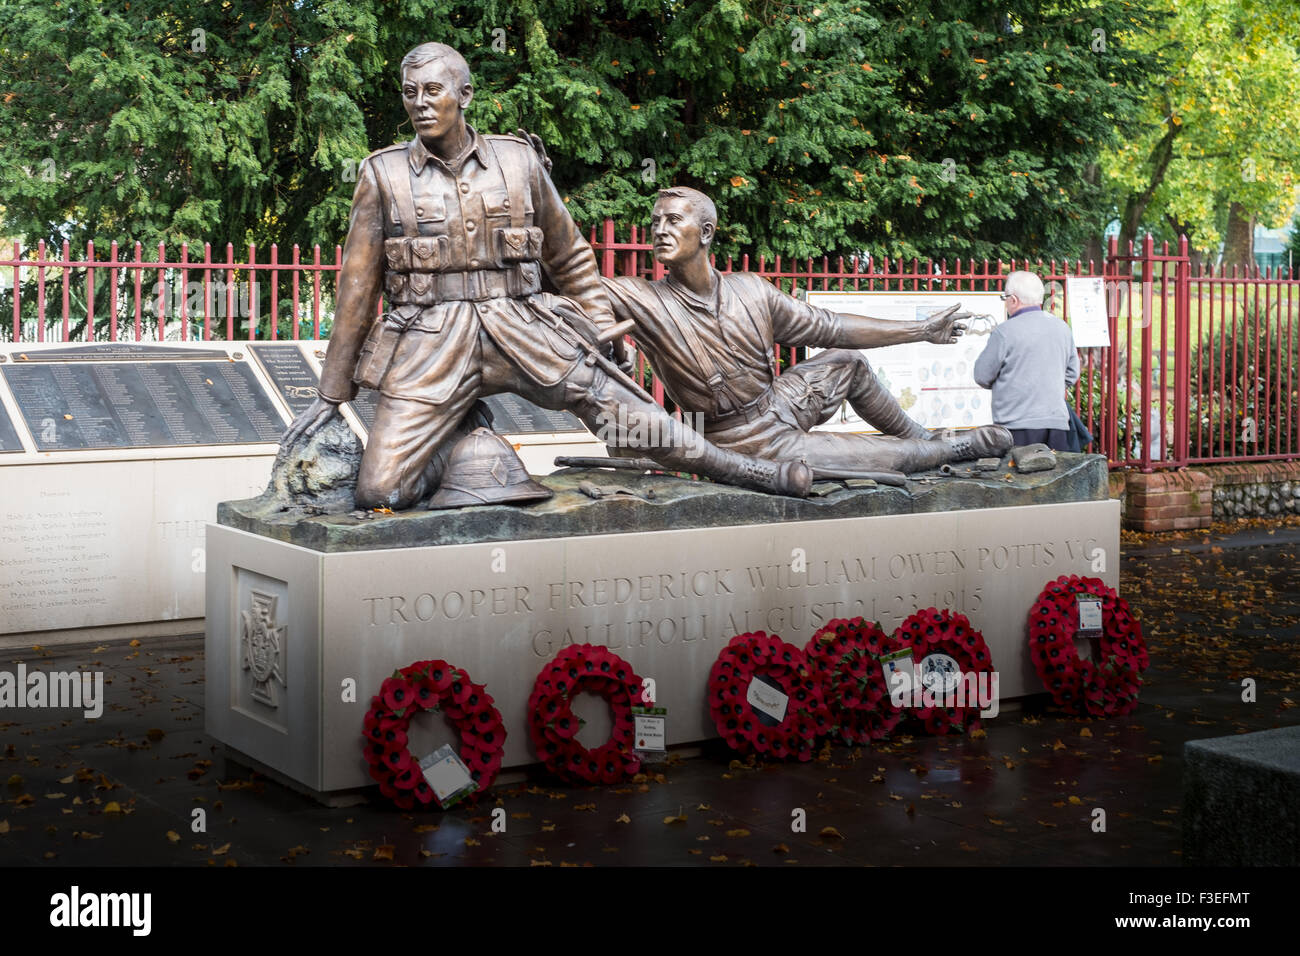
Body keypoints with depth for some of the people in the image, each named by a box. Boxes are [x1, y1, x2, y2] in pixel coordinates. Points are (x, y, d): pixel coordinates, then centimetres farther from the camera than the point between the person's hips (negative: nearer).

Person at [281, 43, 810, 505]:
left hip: (521, 330, 1)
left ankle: (740, 469, 6)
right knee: (380, 490, -15)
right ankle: (461, 433, 13)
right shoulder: (383, 175, 3)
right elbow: (357, 285, 6)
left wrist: (600, 331, 15)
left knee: (619, 404, -10)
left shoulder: (519, 161, 6)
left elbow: (569, 254, 18)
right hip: (429, 347, -1)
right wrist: (332, 392, 8)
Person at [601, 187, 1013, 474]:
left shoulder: (750, 290, -4)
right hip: (756, 445, -6)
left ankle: (919, 437, 36)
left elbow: (830, 328, 4)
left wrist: (923, 330, 8)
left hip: (778, 405, 6)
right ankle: (956, 447, 29)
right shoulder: (642, 301, -19)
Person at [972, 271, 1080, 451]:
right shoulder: (1062, 327, 10)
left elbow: (982, 375, -1)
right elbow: (1072, 373, 19)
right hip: (1057, 421, 6)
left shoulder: (1004, 332, -9)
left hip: (1018, 425, -5)